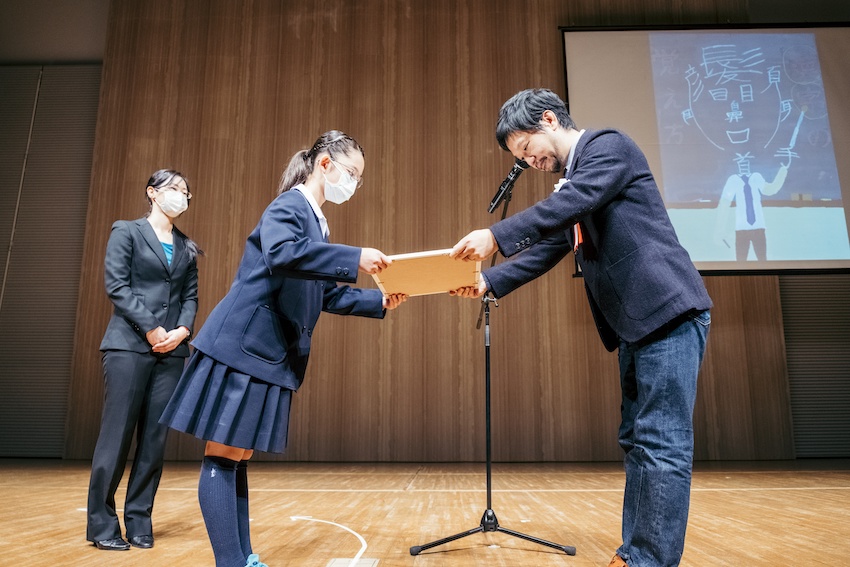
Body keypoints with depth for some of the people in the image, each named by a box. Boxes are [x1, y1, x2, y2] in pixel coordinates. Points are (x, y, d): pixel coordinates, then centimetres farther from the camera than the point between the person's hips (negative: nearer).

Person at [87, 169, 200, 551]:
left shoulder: (186, 247, 17)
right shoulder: (127, 232, 5)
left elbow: (191, 296, 11)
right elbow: (116, 285, -5)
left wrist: (183, 330, -7)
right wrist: (150, 329, -12)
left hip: (172, 350, 4)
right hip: (129, 345, -4)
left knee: (155, 439, 3)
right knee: (117, 435, -2)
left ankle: (139, 522, 13)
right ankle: (102, 524, 10)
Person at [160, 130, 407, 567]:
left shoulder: (317, 223, 17)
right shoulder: (288, 207, -9)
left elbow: (327, 296, 18)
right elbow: (281, 254, -31)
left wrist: (379, 301, 8)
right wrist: (355, 259, -34)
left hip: (271, 355, 9)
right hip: (242, 347, -9)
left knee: (238, 457, 13)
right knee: (222, 457, -3)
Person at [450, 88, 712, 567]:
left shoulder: (608, 145, -3)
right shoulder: (571, 181, 22)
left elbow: (573, 201, -22)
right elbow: (546, 250, 15)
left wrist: (496, 236, -27)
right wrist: (489, 283, 2)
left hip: (668, 311, -10)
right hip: (637, 323, 10)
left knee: (661, 443, -7)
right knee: (638, 440, 11)